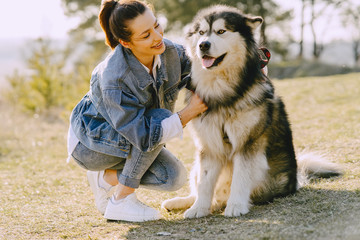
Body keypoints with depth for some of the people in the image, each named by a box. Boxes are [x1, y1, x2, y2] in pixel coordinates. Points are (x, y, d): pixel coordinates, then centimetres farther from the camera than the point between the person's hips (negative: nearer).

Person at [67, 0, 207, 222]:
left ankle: (107, 177, 9)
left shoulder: (171, 51, -19)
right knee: (161, 118, -30)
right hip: (91, 140, -7)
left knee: (174, 177, -14)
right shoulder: (113, 78, -37)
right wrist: (189, 113, -33)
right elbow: (144, 136, -36)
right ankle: (121, 201, -18)